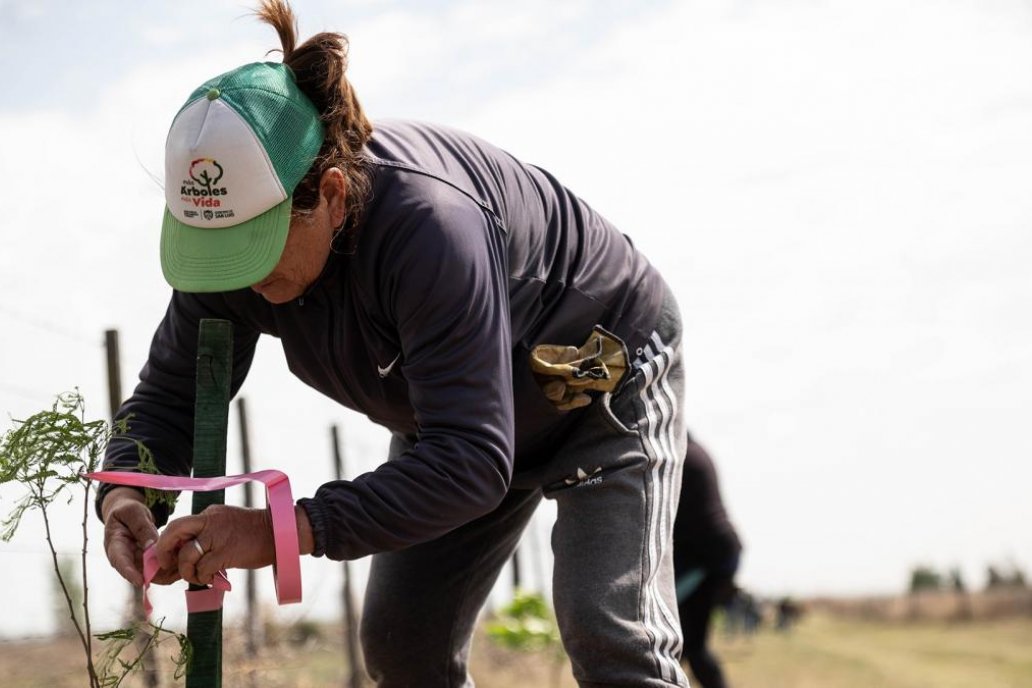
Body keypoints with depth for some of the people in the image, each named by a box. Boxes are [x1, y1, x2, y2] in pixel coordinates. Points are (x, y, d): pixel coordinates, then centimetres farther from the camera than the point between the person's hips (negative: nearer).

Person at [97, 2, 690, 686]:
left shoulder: (431, 225, -44)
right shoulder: (233, 228, -22)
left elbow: (472, 462, -46)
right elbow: (171, 391, -9)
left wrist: (288, 529, -53)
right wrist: (126, 494, -32)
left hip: (608, 369, -7)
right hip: (465, 408, 7)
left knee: (608, 632, -21)